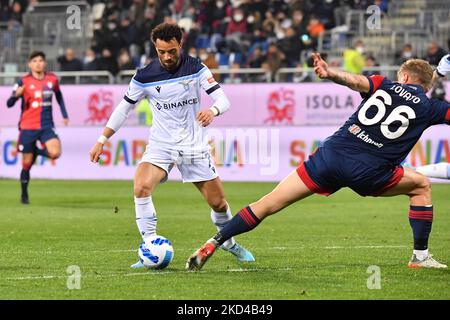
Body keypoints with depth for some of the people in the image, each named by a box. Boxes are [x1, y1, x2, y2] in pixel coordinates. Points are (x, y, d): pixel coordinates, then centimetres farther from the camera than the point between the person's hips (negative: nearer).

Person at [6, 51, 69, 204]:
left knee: (55, 153, -22)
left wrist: (65, 115, 16)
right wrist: (16, 95, -30)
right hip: (28, 127, -2)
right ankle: (24, 194, 23)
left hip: (47, 126, 2)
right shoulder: (24, 81, -6)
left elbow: (59, 96, 23)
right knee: (27, 163, 2)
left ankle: (37, 151, 11)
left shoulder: (52, 79, 3)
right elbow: (9, 104, -9)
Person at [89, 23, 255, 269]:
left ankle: (229, 241, 35)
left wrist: (212, 111, -33)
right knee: (141, 188, -27)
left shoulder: (196, 68, -7)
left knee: (218, 202, 4)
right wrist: (102, 141, 4)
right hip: (161, 144, 0)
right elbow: (124, 108, 4)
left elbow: (222, 99, -9)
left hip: (194, 145, 0)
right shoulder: (145, 76, -7)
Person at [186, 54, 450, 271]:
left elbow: (356, 81, -7)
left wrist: (330, 73, -22)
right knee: (422, 186, 24)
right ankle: (420, 255, 20)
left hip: (331, 154, 2)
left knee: (268, 205, 6)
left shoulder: (384, 85, 14)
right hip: (367, 172, -2)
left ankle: (211, 246, 4)